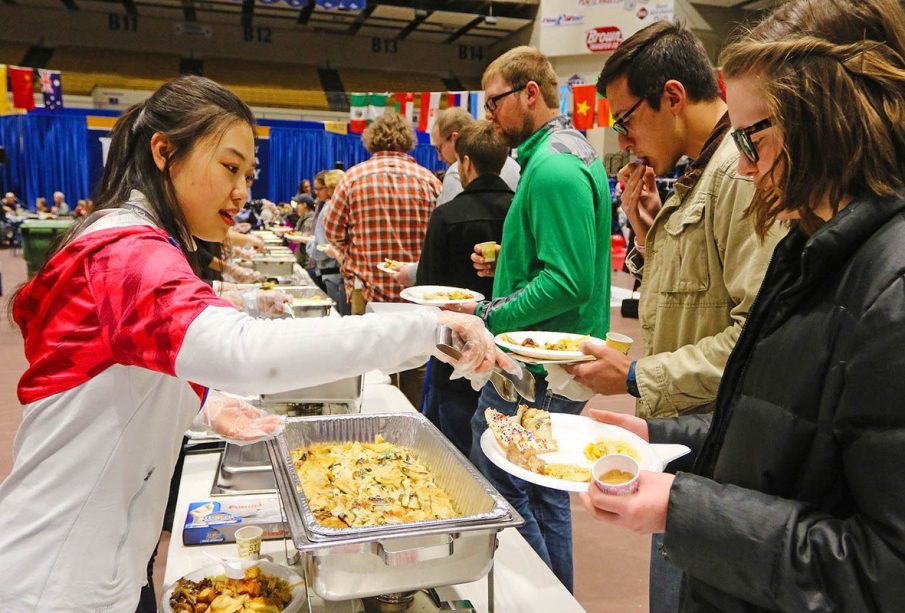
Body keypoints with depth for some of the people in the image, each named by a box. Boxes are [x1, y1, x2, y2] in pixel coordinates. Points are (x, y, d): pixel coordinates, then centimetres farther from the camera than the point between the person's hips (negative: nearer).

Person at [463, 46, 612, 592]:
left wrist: (485, 315, -19)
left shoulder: (551, 169, -19)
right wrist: (507, 261, 12)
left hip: (536, 367, -10)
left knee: (499, 484, 2)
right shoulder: (577, 151, 15)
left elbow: (568, 283, -25)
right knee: (544, 489, 19)